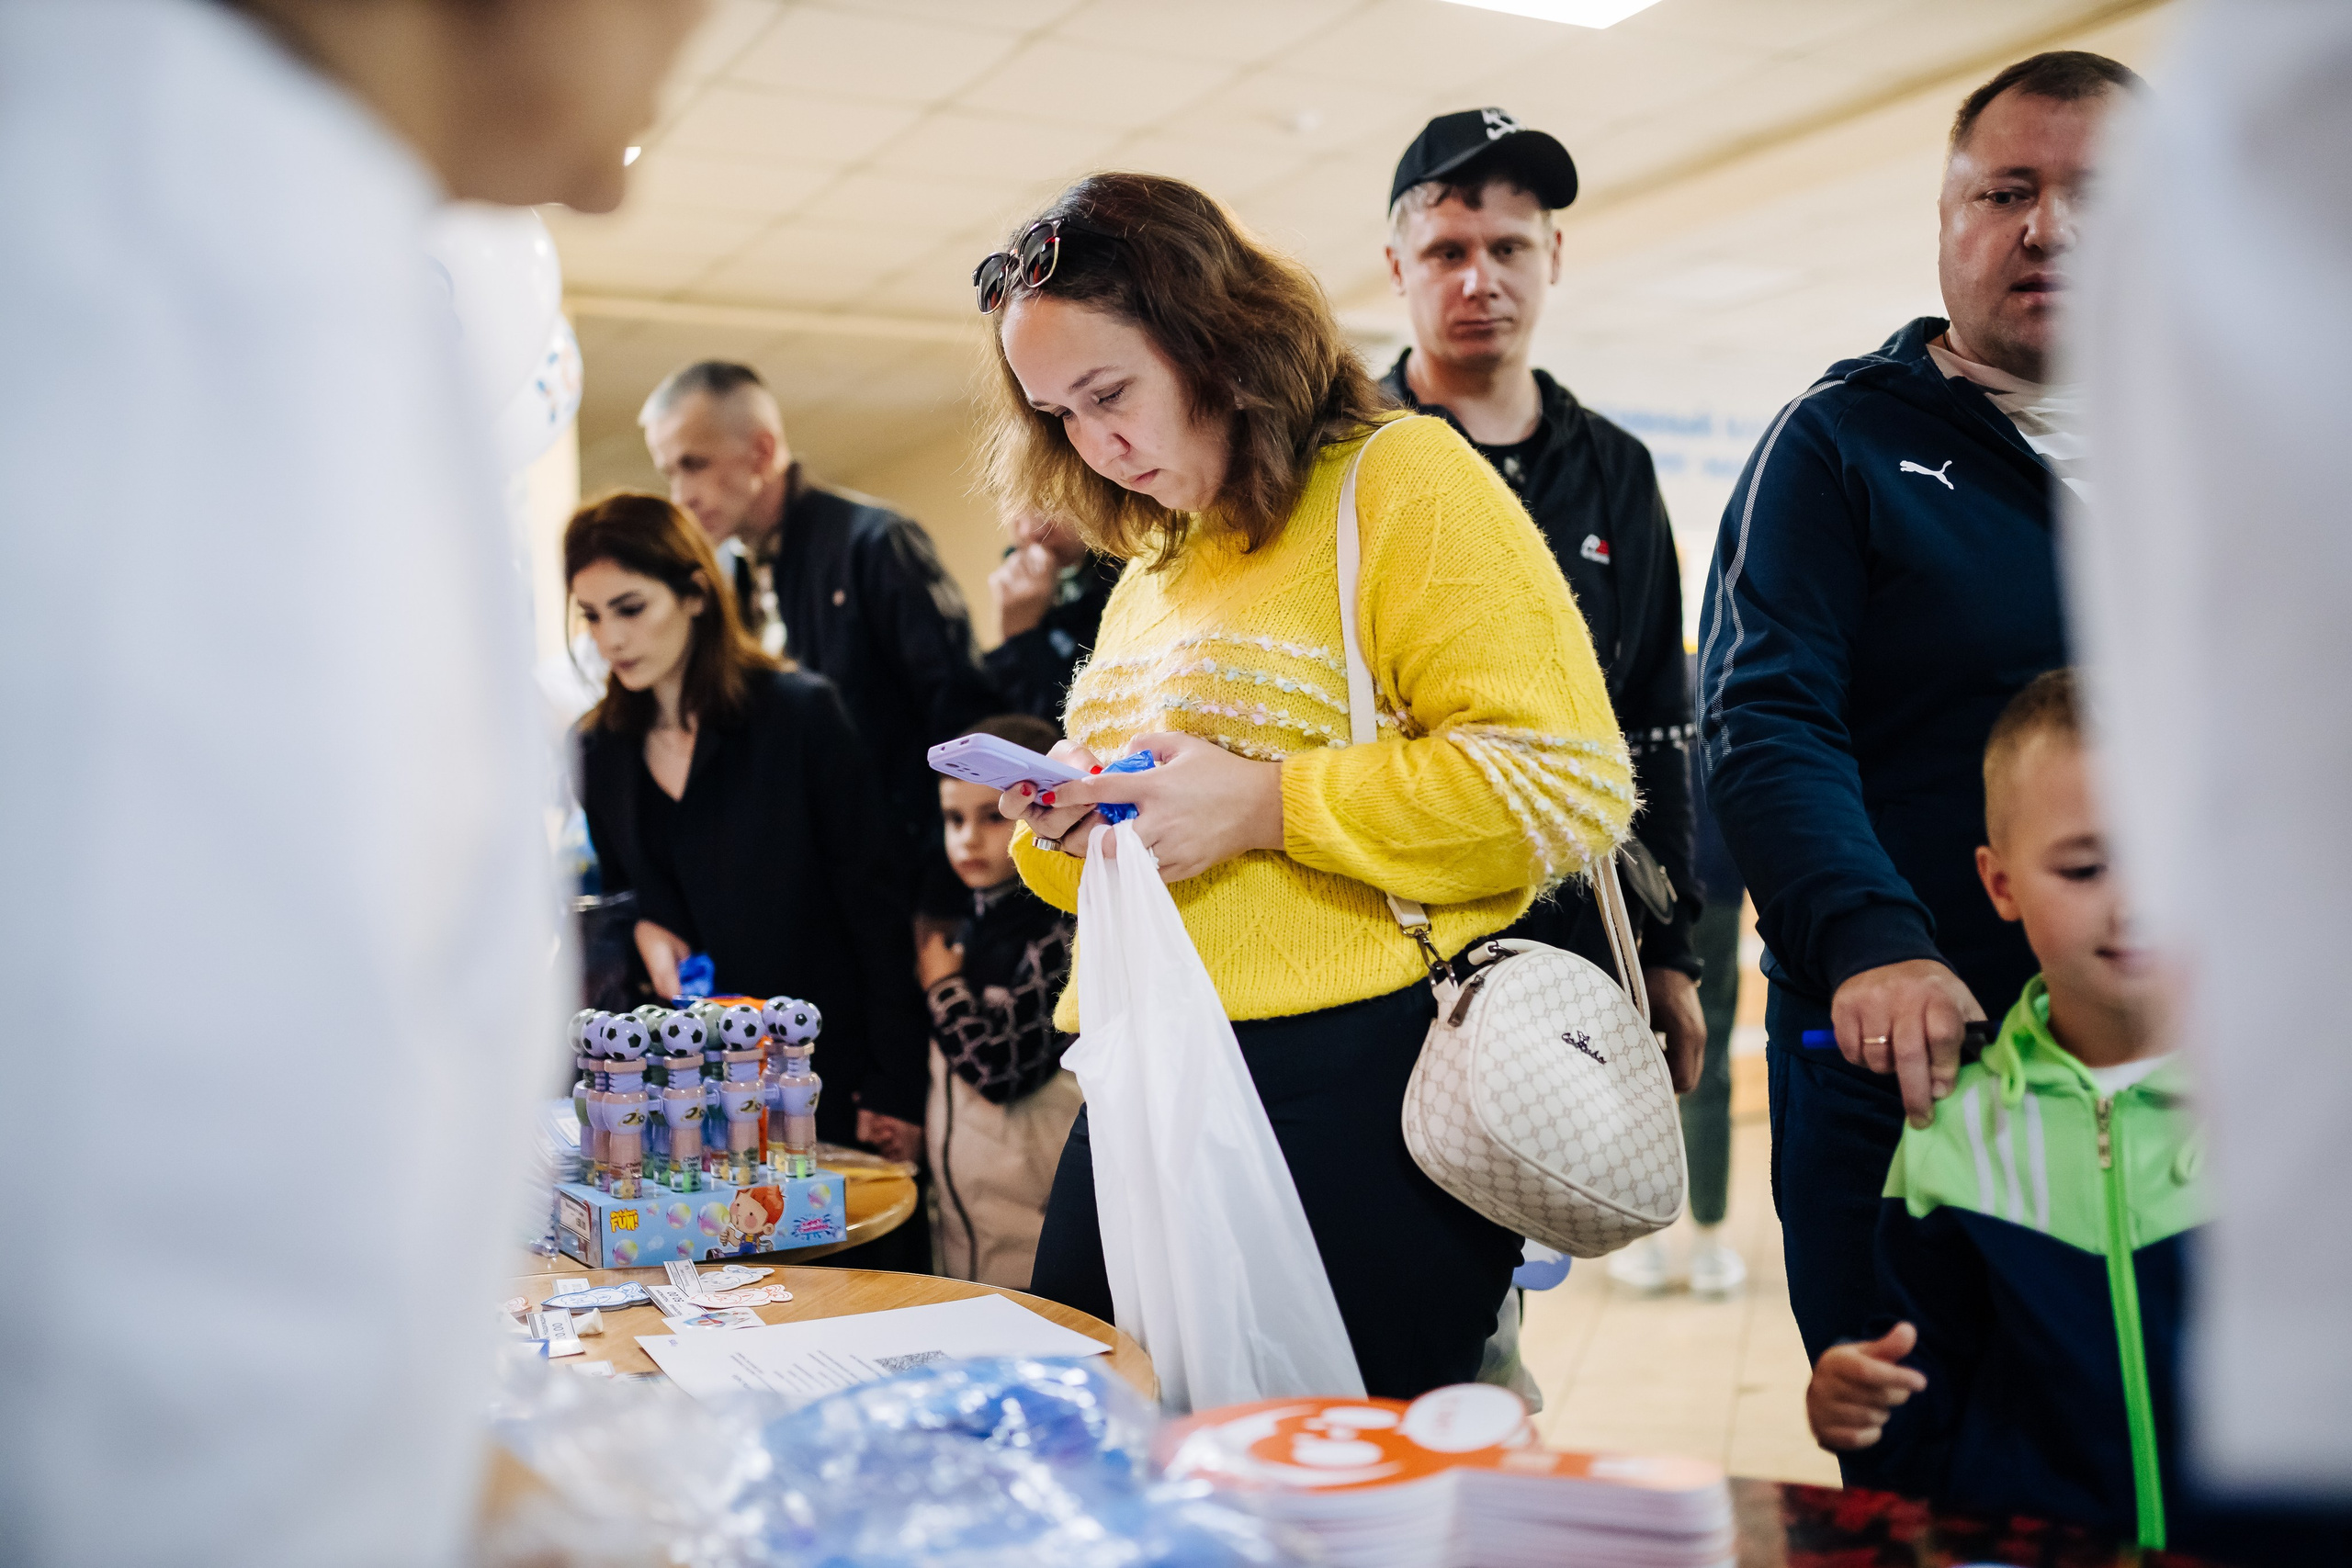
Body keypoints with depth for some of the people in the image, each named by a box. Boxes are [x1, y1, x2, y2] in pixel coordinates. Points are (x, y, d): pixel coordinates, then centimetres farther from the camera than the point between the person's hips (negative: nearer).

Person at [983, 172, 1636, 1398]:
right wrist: (1068, 832, 5)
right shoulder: (1149, 571, 20)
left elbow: (1567, 784, -15)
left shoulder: (1403, 478, -4)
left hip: (1358, 1092, -7)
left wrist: (1264, 805, -17)